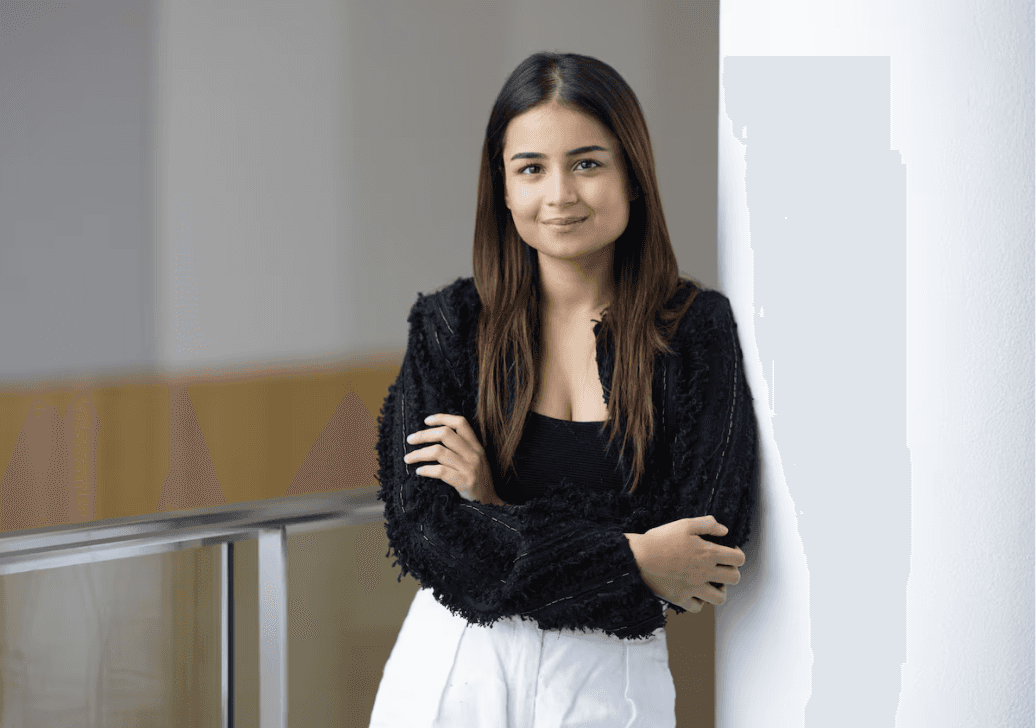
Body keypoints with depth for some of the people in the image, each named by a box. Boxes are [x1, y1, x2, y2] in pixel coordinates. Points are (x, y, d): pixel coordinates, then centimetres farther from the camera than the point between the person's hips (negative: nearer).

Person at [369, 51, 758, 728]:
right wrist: (628, 558, -17)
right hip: (453, 671, 1)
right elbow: (423, 531, -9)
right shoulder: (449, 325, -2)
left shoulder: (697, 329, -5)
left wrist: (497, 512, -15)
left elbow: (705, 538, -11)